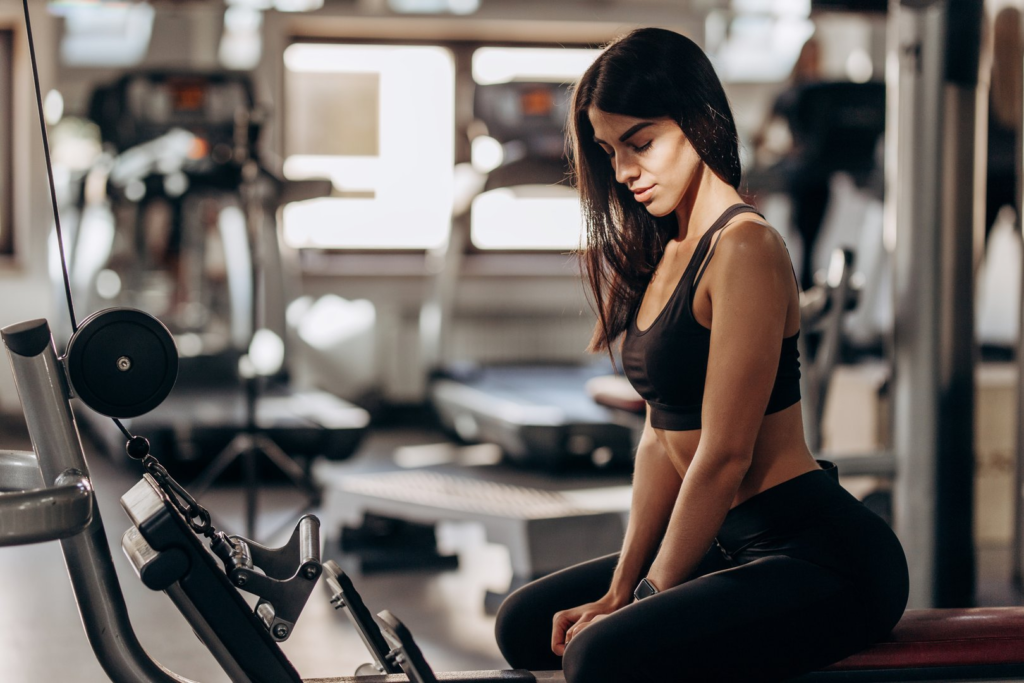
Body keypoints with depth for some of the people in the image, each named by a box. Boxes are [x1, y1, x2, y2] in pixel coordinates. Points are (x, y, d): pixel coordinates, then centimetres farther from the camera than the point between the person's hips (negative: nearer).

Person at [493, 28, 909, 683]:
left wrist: (650, 598, -11)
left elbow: (724, 456, -19)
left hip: (824, 557, -10)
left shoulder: (745, 249, -18)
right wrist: (621, 587, 4)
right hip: (733, 543, 10)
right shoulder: (665, 254, 12)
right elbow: (662, 438, 11)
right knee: (528, 624, 12)